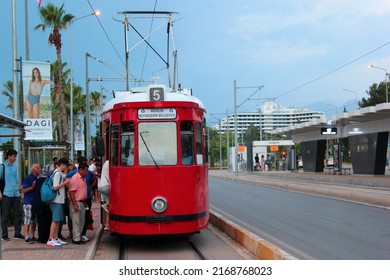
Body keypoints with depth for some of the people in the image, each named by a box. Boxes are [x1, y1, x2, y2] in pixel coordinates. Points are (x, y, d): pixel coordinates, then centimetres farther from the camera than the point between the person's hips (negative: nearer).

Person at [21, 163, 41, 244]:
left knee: (34, 220, 10)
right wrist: (32, 187, -22)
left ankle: (32, 236, 17)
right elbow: (23, 191, -12)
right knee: (28, 220, -5)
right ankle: (27, 237, -3)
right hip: (28, 202, -7)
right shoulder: (28, 178, -8)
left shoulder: (38, 179, 11)